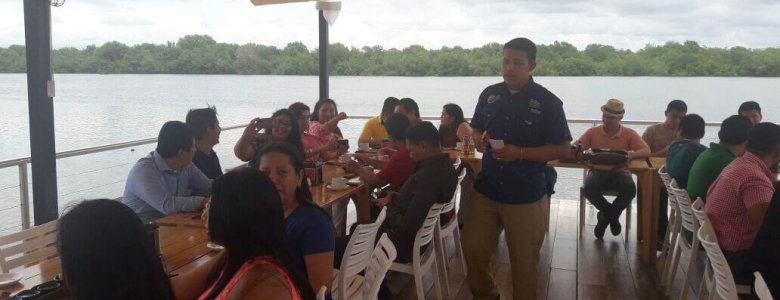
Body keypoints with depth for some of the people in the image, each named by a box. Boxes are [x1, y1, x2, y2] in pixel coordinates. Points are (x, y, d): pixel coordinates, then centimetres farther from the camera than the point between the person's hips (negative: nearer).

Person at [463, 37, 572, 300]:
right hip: (485, 189, 4)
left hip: (526, 196, -4)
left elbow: (562, 149, -9)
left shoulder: (548, 102, -10)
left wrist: (519, 153, -21)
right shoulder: (489, 94, 3)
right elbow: (475, 129, 15)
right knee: (473, 250, 12)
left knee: (524, 261, 9)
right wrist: (479, 139, -9)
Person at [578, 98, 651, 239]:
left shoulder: (629, 134, -1)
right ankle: (613, 216, -2)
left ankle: (605, 215, -2)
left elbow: (646, 151, -11)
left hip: (620, 173, 0)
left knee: (630, 189, -32)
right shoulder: (593, 132, 1)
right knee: (588, 188, -32)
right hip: (598, 172, 0)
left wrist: (631, 155, -33)